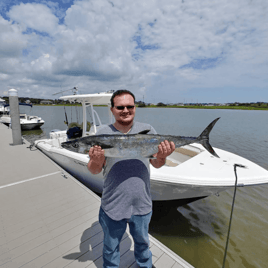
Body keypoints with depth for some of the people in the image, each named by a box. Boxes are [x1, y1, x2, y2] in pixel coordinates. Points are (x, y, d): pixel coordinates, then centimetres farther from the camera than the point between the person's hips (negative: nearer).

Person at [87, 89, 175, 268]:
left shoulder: (148, 130, -6)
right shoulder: (103, 134, -10)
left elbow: (156, 164, -4)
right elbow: (94, 171, -7)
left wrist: (162, 157, -26)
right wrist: (96, 161, -29)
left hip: (142, 205, 2)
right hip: (112, 206, -1)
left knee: (142, 241, 29)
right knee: (111, 246, 24)